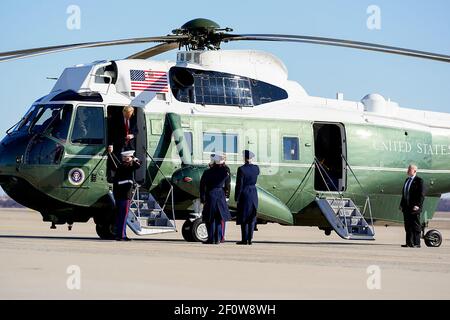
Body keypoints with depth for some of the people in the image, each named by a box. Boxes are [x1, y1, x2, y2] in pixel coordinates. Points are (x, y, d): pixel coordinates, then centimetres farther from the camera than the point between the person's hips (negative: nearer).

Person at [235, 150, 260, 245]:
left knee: (243, 217, 1)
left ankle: (244, 239, -1)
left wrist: (236, 198, -7)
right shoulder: (256, 168, 0)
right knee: (252, 217, 10)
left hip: (244, 194, -5)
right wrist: (250, 164, 16)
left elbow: (239, 184, -13)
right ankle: (250, 239, 9)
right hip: (254, 194, 5)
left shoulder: (241, 169, -14)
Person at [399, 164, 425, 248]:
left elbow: (422, 194, -13)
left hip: (414, 207, -8)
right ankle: (409, 243, 15)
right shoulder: (407, 180, 16)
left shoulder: (419, 181, -8)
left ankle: (416, 243, -2)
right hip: (406, 207, 8)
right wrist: (402, 204, 15)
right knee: (407, 226, 10)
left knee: (415, 226, -4)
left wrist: (418, 205, -19)